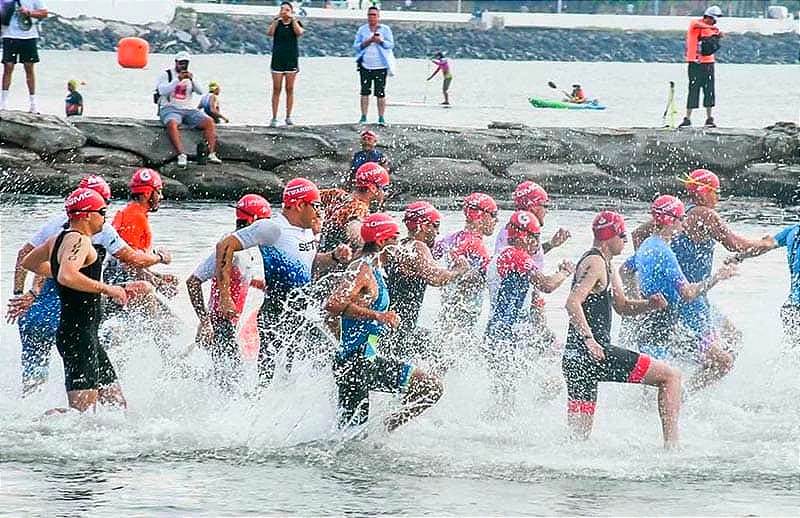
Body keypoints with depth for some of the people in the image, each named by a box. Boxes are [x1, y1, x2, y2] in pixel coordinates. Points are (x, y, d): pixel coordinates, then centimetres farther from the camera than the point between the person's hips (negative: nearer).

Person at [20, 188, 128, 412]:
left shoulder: (59, 239, 15)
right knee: (83, 411, -15)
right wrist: (106, 288, -22)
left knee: (117, 406, 10)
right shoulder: (79, 241, -14)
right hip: (79, 334, -10)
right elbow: (67, 277, -32)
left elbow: (28, 262, 30)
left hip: (85, 335, 10)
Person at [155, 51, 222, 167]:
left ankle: (212, 154, -26)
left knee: (209, 121, -20)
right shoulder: (166, 74, 5)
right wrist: (178, 80, -19)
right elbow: (162, 91, -12)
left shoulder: (190, 76, 16)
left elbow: (200, 91, 2)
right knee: (172, 123, -39)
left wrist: (192, 79, -15)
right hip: (170, 109, -4)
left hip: (188, 110, 4)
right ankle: (181, 155, -45)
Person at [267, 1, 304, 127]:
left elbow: (299, 32, -15)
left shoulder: (296, 23, 6)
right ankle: (274, 118, 1)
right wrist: (276, 19, -15)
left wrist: (292, 19, -12)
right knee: (276, 89, -1)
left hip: (291, 60, 0)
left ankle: (288, 117, 10)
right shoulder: (276, 23, 7)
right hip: (277, 60, 0)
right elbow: (269, 33, -12)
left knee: (290, 89, 3)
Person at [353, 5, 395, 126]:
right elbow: (356, 46, 8)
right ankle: (363, 117, 1)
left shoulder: (385, 29, 6)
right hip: (365, 65, 2)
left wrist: (380, 41, -16)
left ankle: (381, 118, -2)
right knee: (365, 91, -2)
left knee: (380, 92, -4)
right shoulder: (362, 30, 11)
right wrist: (366, 42, -9)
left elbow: (391, 45, 1)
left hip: (380, 66, -2)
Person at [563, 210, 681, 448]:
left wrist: (649, 304, 11)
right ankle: (671, 443, -9)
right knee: (671, 376, -3)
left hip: (575, 357, 10)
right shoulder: (596, 263, -9)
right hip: (594, 354, -10)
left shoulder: (605, 265, 23)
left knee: (578, 436, 11)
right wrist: (589, 340, -30)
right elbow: (572, 303, -23)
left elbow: (623, 307, 30)